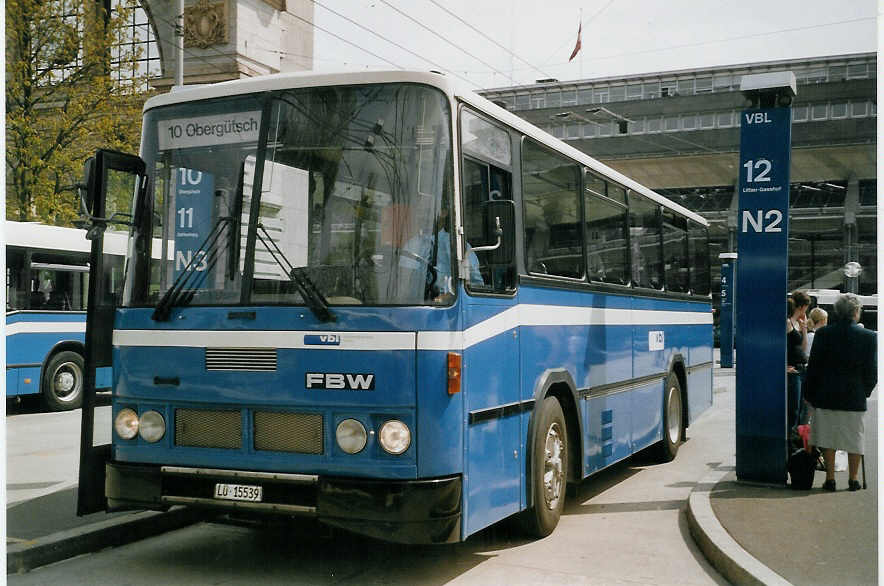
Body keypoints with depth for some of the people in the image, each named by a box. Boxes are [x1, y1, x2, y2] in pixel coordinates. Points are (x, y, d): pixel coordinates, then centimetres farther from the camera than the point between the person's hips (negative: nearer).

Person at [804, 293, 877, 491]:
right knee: (855, 438, 11)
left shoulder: (823, 333, -6)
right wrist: (865, 391, 14)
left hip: (827, 395, 0)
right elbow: (871, 371, -2)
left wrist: (810, 394, 6)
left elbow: (813, 366, -3)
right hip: (855, 397, 0)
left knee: (828, 437, 9)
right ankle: (853, 479, 17)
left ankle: (830, 479, 11)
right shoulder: (869, 337, -6)